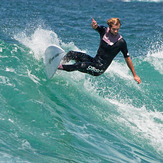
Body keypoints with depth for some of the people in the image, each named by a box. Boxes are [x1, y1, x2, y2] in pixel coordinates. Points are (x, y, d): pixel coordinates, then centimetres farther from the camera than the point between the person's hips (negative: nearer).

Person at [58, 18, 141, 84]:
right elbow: (95, 27, -19)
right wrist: (94, 24, -46)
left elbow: (127, 58, -9)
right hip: (94, 60, 6)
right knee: (71, 54, -4)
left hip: (100, 68, -6)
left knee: (81, 65, -30)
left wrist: (135, 75, -6)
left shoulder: (121, 42, -15)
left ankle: (59, 67, -27)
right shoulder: (104, 31, -2)